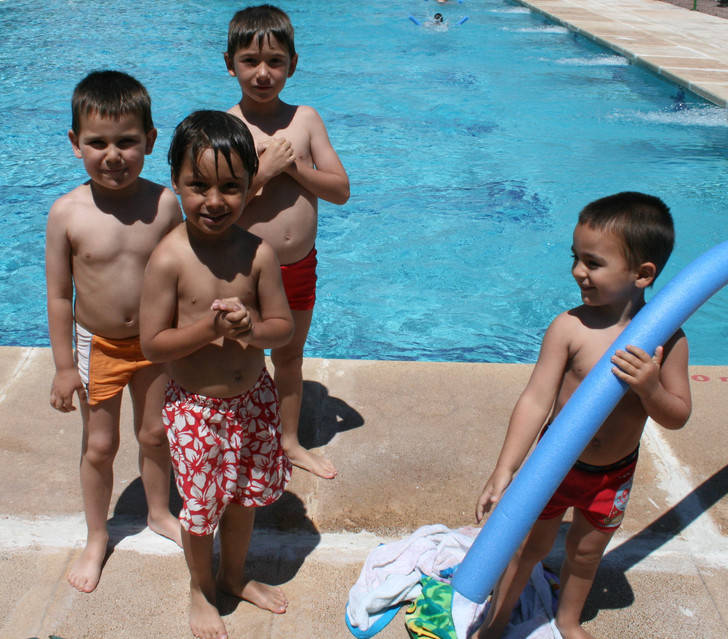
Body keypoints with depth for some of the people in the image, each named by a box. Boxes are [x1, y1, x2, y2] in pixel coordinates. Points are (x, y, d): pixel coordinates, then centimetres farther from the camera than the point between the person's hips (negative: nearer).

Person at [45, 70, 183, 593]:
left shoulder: (162, 203, -14)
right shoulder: (68, 212, -17)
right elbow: (59, 295, -9)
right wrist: (65, 366, -6)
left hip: (155, 343, 1)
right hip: (97, 347, -1)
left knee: (154, 433, 19)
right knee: (99, 446, 14)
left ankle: (160, 512, 46)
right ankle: (97, 539, 37)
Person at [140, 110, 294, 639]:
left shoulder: (258, 252, -11)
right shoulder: (169, 259, -19)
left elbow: (284, 327, -5)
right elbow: (152, 344, -16)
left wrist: (251, 330, -25)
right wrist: (209, 328, -28)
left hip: (253, 399, 4)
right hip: (195, 408, -3)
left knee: (245, 496, 22)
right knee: (200, 505, 13)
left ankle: (236, 575, 50)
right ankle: (201, 589, 42)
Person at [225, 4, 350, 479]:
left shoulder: (306, 119, -2)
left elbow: (341, 190, -3)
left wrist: (293, 165, -17)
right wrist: (263, 169, -24)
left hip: (300, 267, 4)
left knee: (290, 356, 21)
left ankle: (291, 442, 41)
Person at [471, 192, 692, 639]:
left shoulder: (667, 338, -14)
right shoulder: (570, 327, -22)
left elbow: (677, 417, -9)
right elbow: (536, 400, -23)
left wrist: (650, 388, -31)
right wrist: (504, 470, -29)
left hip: (615, 473, 2)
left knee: (586, 552, 23)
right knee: (530, 546, 14)